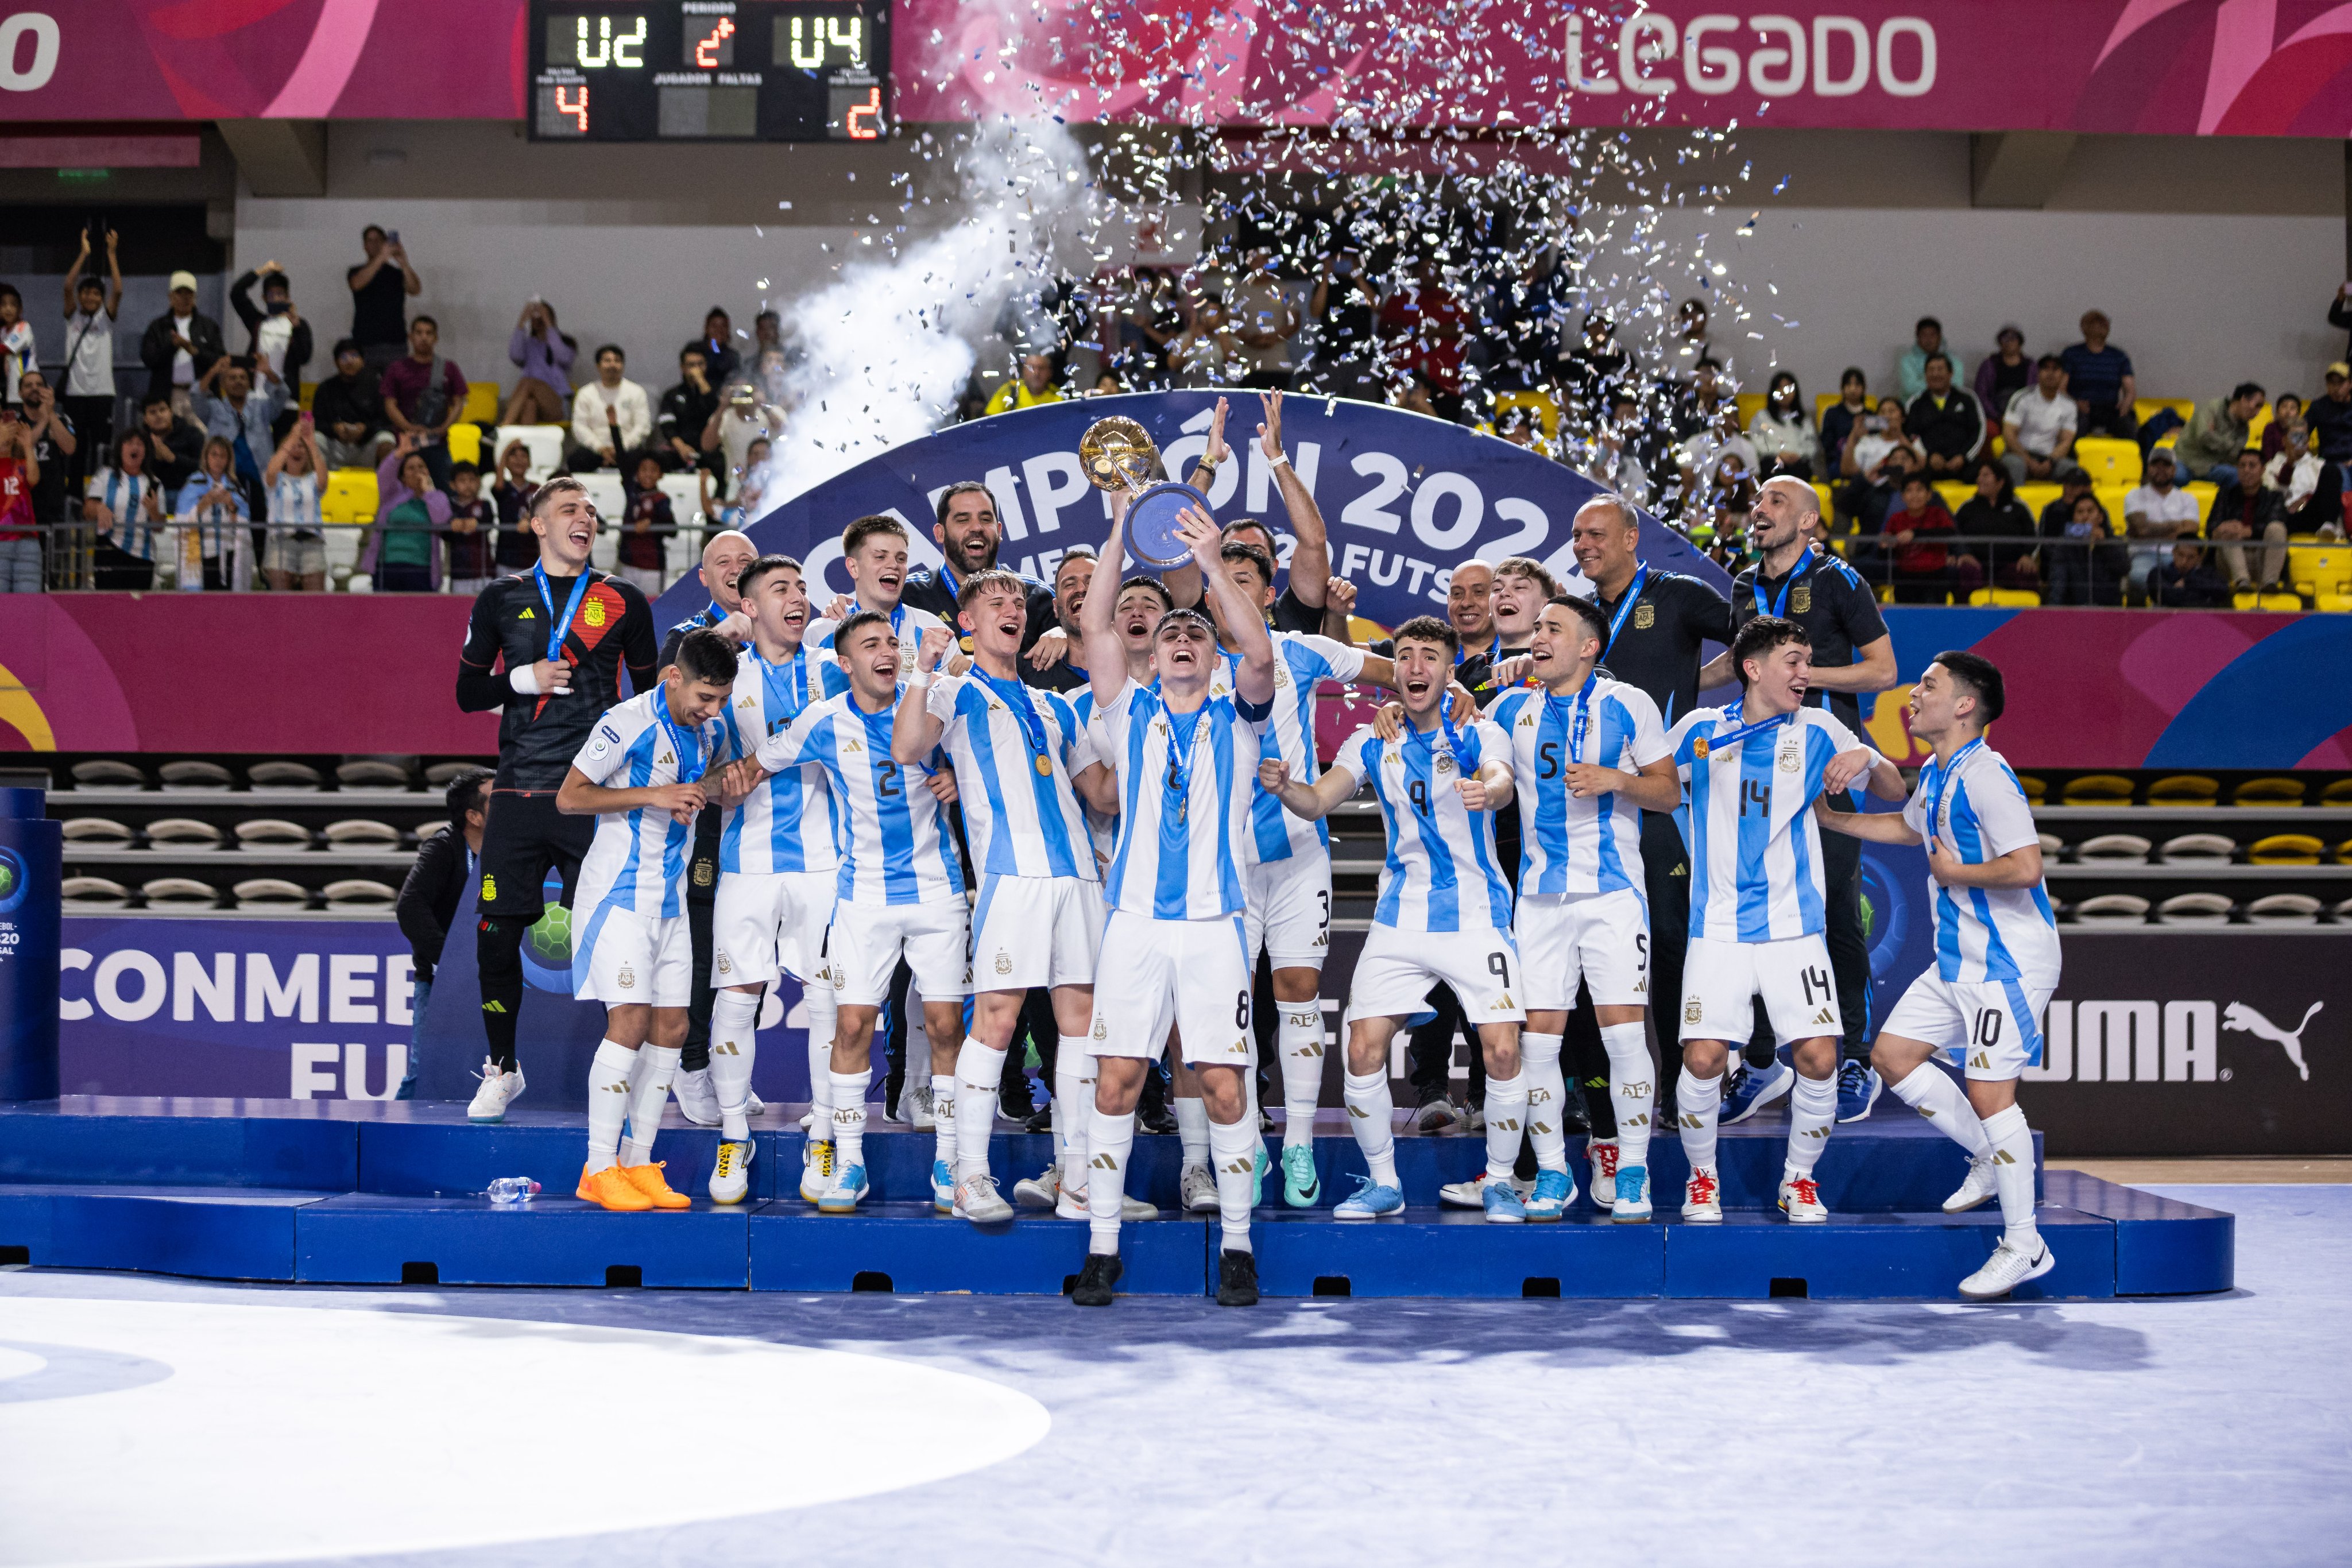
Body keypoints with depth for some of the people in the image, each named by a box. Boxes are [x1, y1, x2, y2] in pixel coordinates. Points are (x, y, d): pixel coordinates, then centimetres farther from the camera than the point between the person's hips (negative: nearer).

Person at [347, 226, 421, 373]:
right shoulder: (356, 272, 10)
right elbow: (357, 284, -13)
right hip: (365, 346, 0)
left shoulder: (398, 274, 9)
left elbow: (415, 290, -9)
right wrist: (382, 258, -22)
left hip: (396, 344, 0)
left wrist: (403, 263, -25)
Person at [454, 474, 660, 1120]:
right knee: (497, 939, 1)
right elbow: (468, 691, 11)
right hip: (519, 796, 1)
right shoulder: (501, 600, 11)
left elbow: (649, 696, 13)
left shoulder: (623, 601, 8)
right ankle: (502, 1068, 19)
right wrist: (525, 679, -7)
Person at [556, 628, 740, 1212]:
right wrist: (654, 795, -21)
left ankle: (638, 1163, 10)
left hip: (670, 897, 8)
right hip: (619, 894, -8)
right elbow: (569, 797, -14)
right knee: (630, 1021, -14)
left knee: (671, 1027, 4)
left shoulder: (706, 730, 9)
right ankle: (599, 1169, -9)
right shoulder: (626, 722, -15)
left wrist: (716, 789, 6)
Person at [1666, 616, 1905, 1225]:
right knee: (1703, 1060, -12)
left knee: (1818, 1059, -11)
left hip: (1794, 925, 1)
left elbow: (1896, 792, 10)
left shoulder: (1818, 730, 5)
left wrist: (1867, 760, -10)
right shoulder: (1701, 729, 5)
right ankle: (1702, 1176, 12)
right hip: (1718, 927, -1)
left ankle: (1799, 1179, 12)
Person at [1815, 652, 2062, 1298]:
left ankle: (2024, 1245, -2)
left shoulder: (1986, 776, -19)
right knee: (1892, 1054, 11)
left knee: (1988, 1092, -10)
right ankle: (1989, 1159, 24)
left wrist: (1955, 873, -14)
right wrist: (1830, 819, 35)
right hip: (1958, 961, 10)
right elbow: (1909, 827, 35)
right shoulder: (1934, 777, 11)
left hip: (2009, 962, -10)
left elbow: (2025, 867, -28)